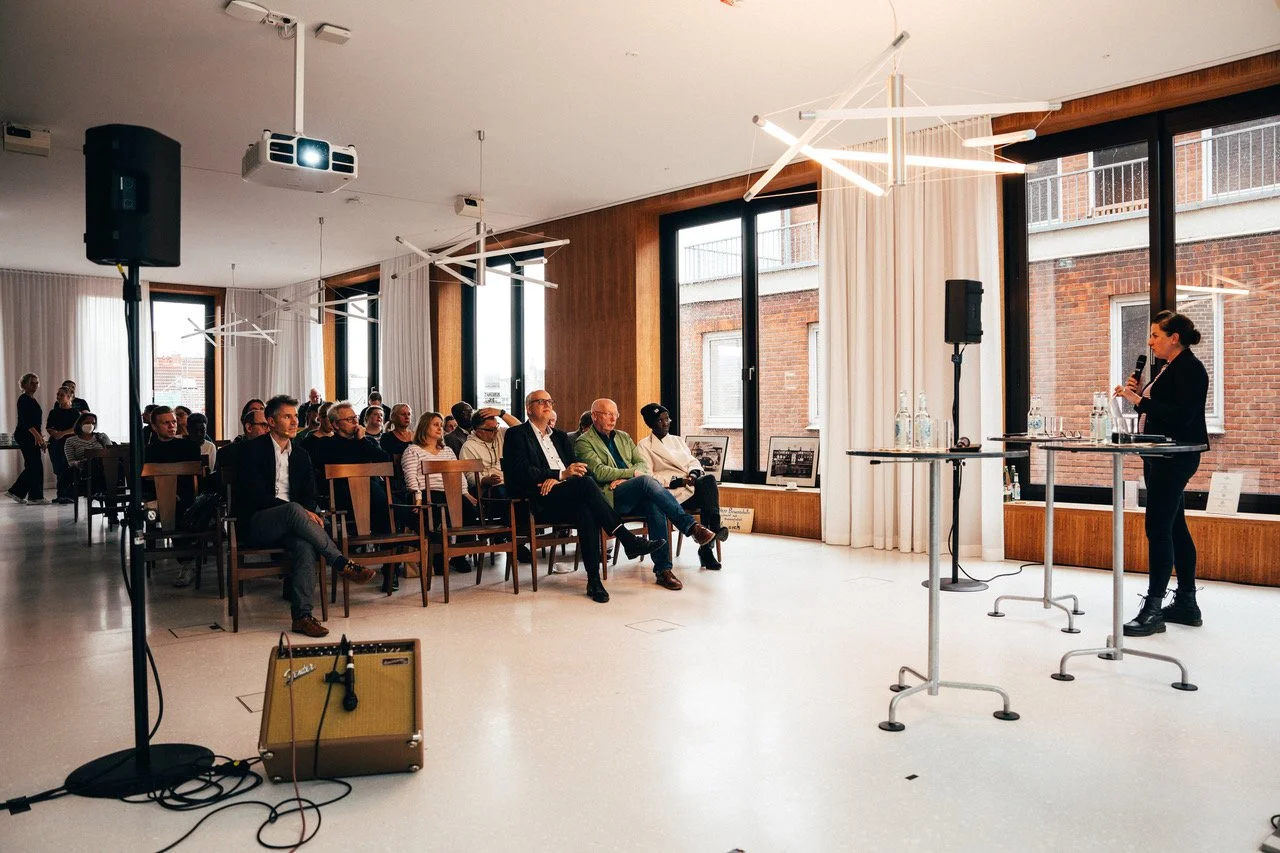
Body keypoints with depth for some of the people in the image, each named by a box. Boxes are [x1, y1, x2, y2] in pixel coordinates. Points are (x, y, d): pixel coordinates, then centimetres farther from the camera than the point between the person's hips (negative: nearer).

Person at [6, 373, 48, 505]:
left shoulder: (31, 399, 18)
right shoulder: (24, 399, -10)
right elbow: (24, 420, -21)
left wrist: (40, 437, 22)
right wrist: (36, 434, -31)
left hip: (32, 436, 10)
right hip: (25, 436, -10)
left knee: (31, 467, 13)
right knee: (36, 466, -7)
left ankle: (16, 492, 21)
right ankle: (35, 497, -2)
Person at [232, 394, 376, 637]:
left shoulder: (300, 455, 16)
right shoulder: (252, 449, -1)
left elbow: (309, 495, 14)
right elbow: (255, 494, -12)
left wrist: (308, 512, -12)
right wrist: (301, 512, -22)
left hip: (288, 525, 4)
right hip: (255, 524, -4)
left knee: (306, 547, -31)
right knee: (293, 510, -36)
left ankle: (302, 616, -32)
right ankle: (342, 564, -33)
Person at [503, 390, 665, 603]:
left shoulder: (560, 436, 26)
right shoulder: (516, 434, 7)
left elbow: (578, 469, 15)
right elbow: (521, 472, -8)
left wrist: (555, 479, -7)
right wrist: (561, 475, -17)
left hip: (566, 500, 5)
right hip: (539, 502, -5)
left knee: (585, 511, -32)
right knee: (585, 484, -31)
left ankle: (594, 580, -32)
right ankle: (628, 539, -28)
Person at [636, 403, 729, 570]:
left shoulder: (677, 440, 27)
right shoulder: (644, 446, 7)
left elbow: (693, 461, 20)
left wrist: (694, 473, -5)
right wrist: (677, 481, -14)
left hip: (692, 487, 5)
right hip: (672, 493, -5)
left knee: (708, 480, -30)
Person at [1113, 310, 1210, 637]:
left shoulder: (1190, 369, -11)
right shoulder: (1165, 368, 17)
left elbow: (1181, 415, -22)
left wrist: (1139, 400, -23)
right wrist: (1138, 393, 5)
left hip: (1175, 458, -10)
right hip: (1158, 457, 10)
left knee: (1158, 528, -11)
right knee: (1174, 527, 13)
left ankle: (1153, 610, -9)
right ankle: (1187, 603, 21)